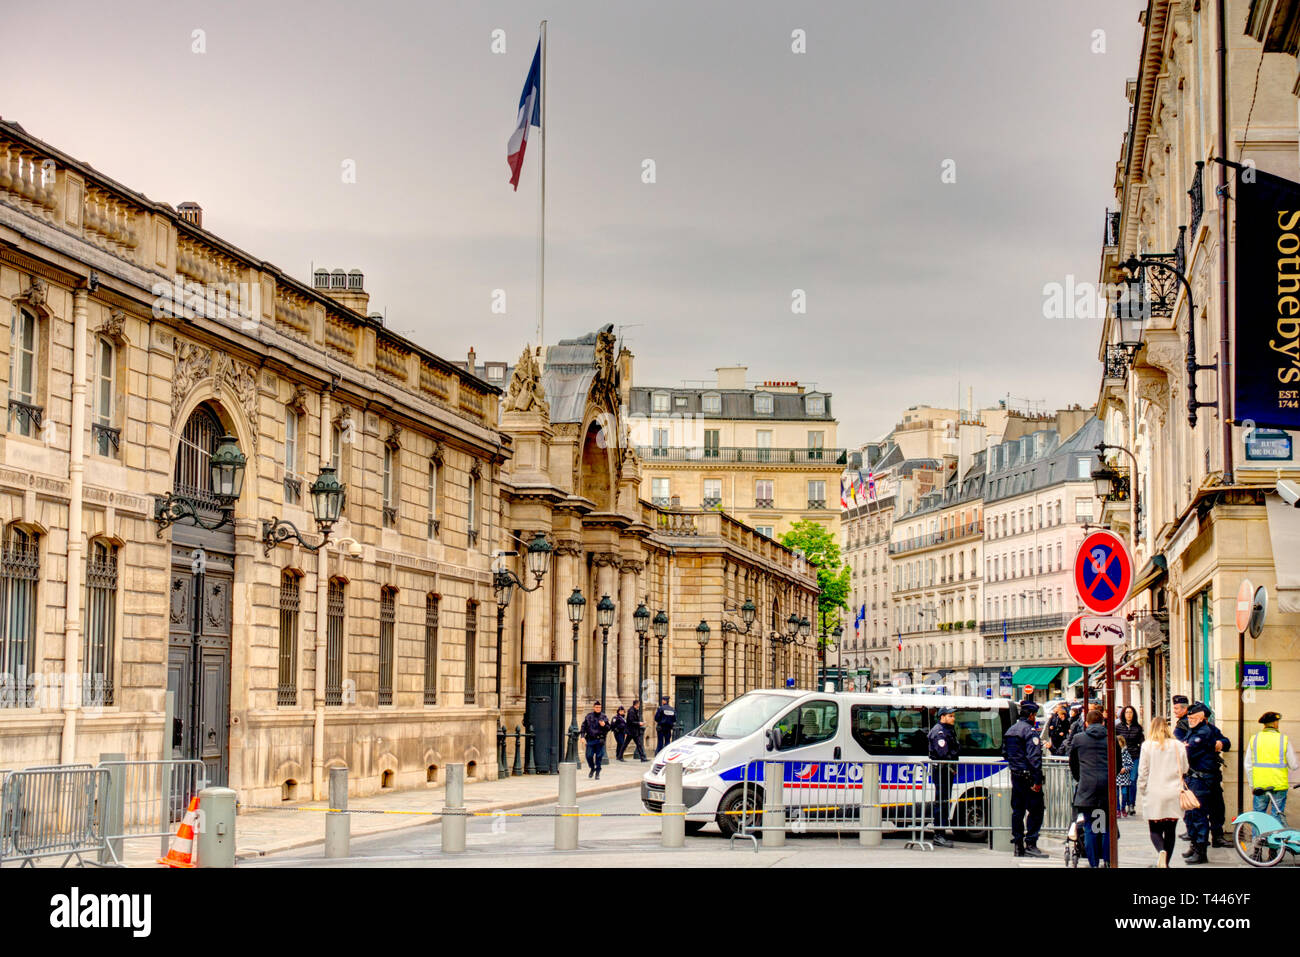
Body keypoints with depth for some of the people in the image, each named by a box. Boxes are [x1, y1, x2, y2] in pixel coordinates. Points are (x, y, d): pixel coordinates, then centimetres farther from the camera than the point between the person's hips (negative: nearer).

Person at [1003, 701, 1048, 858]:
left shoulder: (1010, 730, 13)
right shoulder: (1030, 731, -14)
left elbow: (1005, 753, 21)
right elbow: (1034, 757, -20)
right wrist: (1037, 780, -20)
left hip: (1015, 775, 8)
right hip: (1028, 776, -8)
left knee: (1017, 810, 11)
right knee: (1035, 810, -3)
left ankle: (1018, 845, 13)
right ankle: (1030, 843, -6)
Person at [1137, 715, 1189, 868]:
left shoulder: (1147, 745, -4)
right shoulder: (1178, 746, 0)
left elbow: (1142, 771, -3)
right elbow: (1184, 769, 9)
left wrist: (1142, 790, 10)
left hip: (1154, 795, -2)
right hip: (1173, 794, 2)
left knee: (1155, 830, 5)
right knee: (1170, 831, 12)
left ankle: (1161, 851, -22)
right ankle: (1166, 861, 13)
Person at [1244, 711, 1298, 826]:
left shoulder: (1254, 739, 2)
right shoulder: (1284, 740, -4)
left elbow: (1248, 765, 5)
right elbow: (1293, 765, -1)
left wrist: (1252, 786, 12)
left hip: (1259, 786, 2)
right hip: (1279, 785, -2)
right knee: (1278, 816, 4)